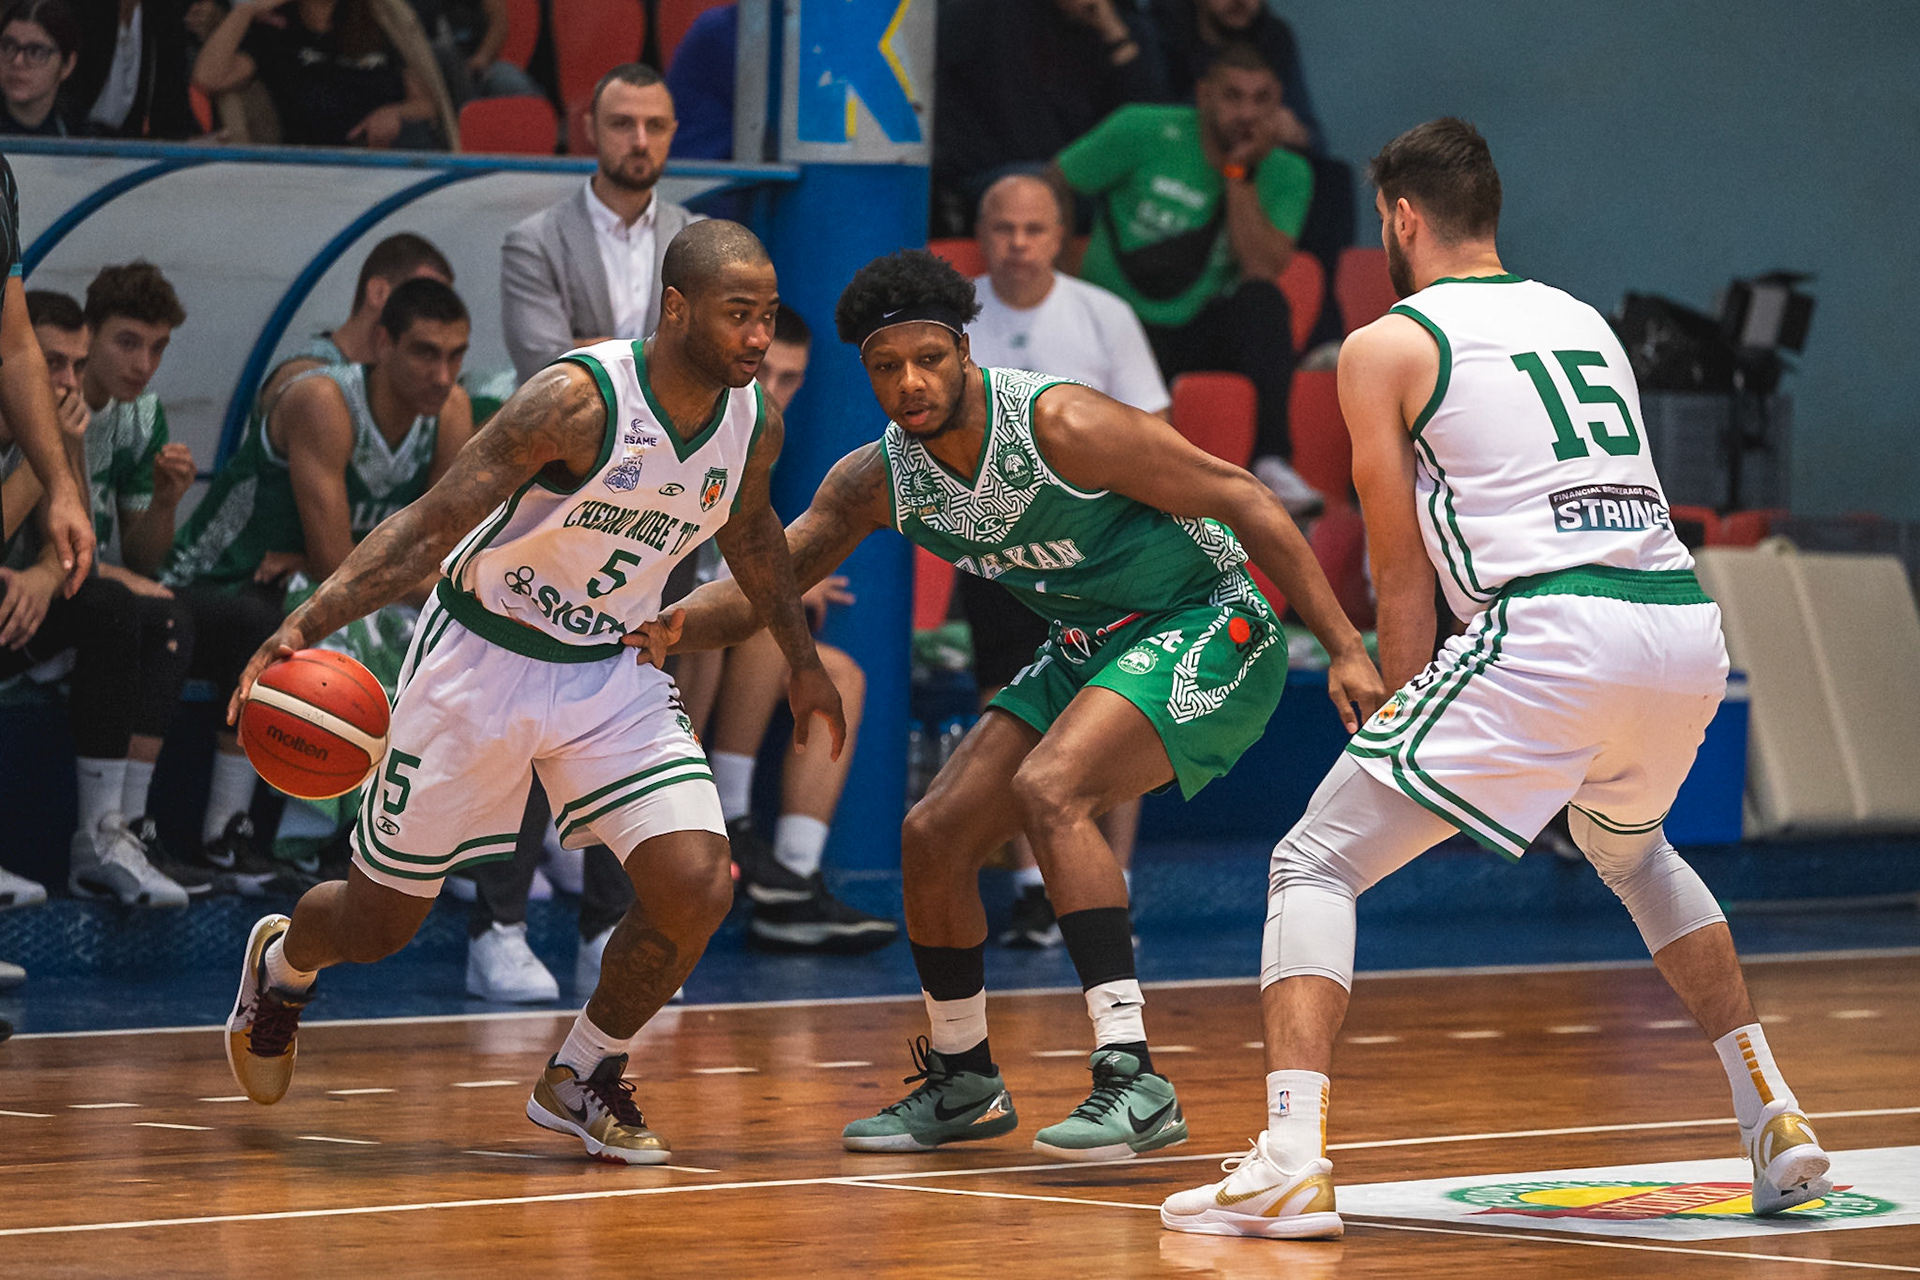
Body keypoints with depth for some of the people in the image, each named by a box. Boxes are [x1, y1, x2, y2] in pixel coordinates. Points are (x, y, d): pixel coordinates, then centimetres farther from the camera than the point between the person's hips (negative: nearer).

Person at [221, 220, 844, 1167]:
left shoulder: (755, 426, -7)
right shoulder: (579, 401, -27)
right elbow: (431, 524, -26)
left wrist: (803, 662, 27)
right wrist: (306, 622, -37)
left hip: (611, 672, 5)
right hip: (481, 661, -5)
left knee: (697, 888, -16)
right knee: (378, 924, 7)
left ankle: (580, 1080, 9)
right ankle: (281, 962, 45)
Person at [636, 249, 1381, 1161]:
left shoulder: (1058, 425, -25)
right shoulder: (876, 480, -5)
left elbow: (1243, 500, -21)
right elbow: (760, 588, 2)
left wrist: (1345, 649, -24)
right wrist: (673, 624, -22)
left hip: (1204, 627, -8)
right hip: (1089, 647, 8)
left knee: (1049, 789, -30)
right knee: (933, 837, 2)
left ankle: (1135, 1084, -31)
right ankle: (962, 1083, 24)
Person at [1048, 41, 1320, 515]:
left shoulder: (1286, 175, -1)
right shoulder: (1143, 133, -6)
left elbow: (1263, 270, -16)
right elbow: (1053, 187, 4)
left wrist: (1238, 173, -19)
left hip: (1201, 331, 2)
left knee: (1262, 300, -31)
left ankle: (1272, 460, -31)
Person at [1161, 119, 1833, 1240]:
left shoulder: (1387, 347, 9)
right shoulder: (1584, 319, 27)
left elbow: (1405, 576, 8)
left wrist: (1402, 718, 19)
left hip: (1554, 632, -6)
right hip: (1688, 619, 6)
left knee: (1316, 865, 3)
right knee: (1630, 850, 37)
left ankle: (1293, 1157, -15)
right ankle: (1774, 1115, 29)